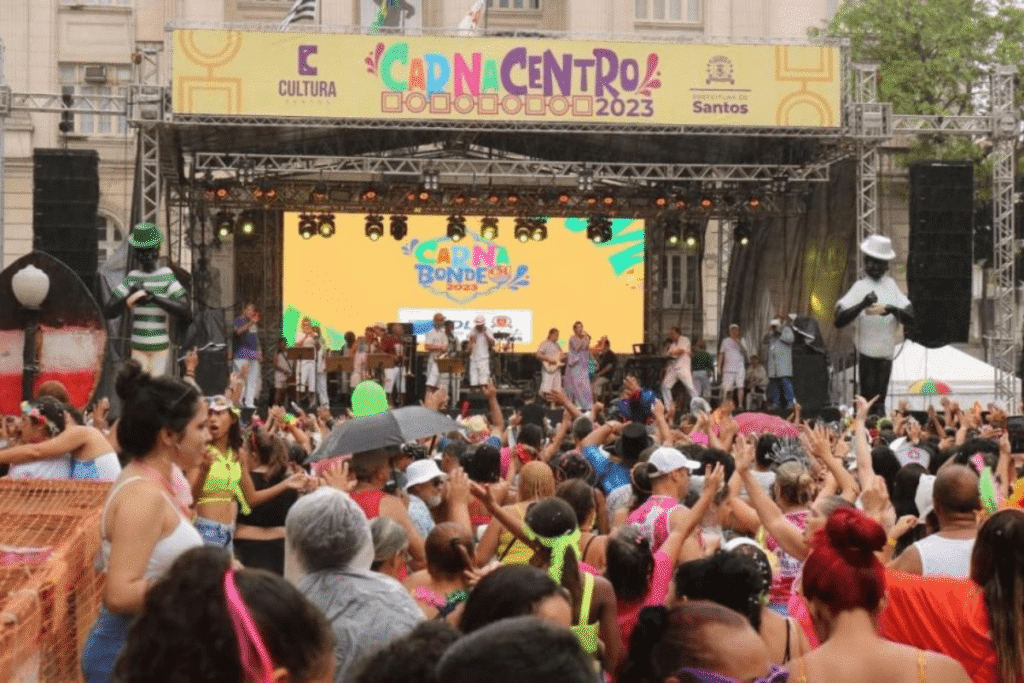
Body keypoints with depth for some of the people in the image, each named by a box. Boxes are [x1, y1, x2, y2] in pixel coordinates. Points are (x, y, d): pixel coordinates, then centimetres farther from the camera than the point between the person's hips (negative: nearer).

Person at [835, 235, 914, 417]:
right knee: (868, 397, -5)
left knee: (879, 401, 8)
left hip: (886, 352, 4)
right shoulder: (860, 288, -3)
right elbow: (839, 320, -14)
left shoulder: (891, 285, 9)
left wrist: (893, 310, -16)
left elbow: (910, 319, 4)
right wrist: (862, 305, -26)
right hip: (866, 352, -4)